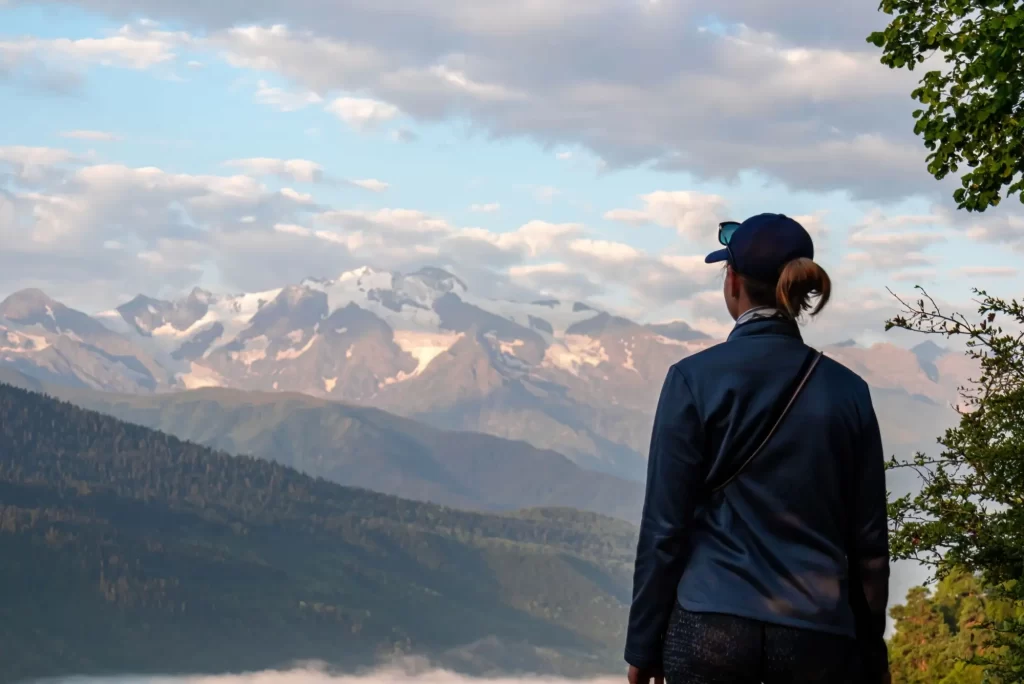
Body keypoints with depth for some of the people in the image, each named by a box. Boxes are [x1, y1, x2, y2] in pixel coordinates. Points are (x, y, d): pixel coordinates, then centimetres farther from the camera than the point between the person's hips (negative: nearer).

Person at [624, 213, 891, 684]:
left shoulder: (695, 379, -3)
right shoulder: (847, 392, 5)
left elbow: (664, 525, -3)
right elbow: (869, 539, 8)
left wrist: (644, 646, 4)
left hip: (713, 629, -2)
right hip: (819, 633, 2)